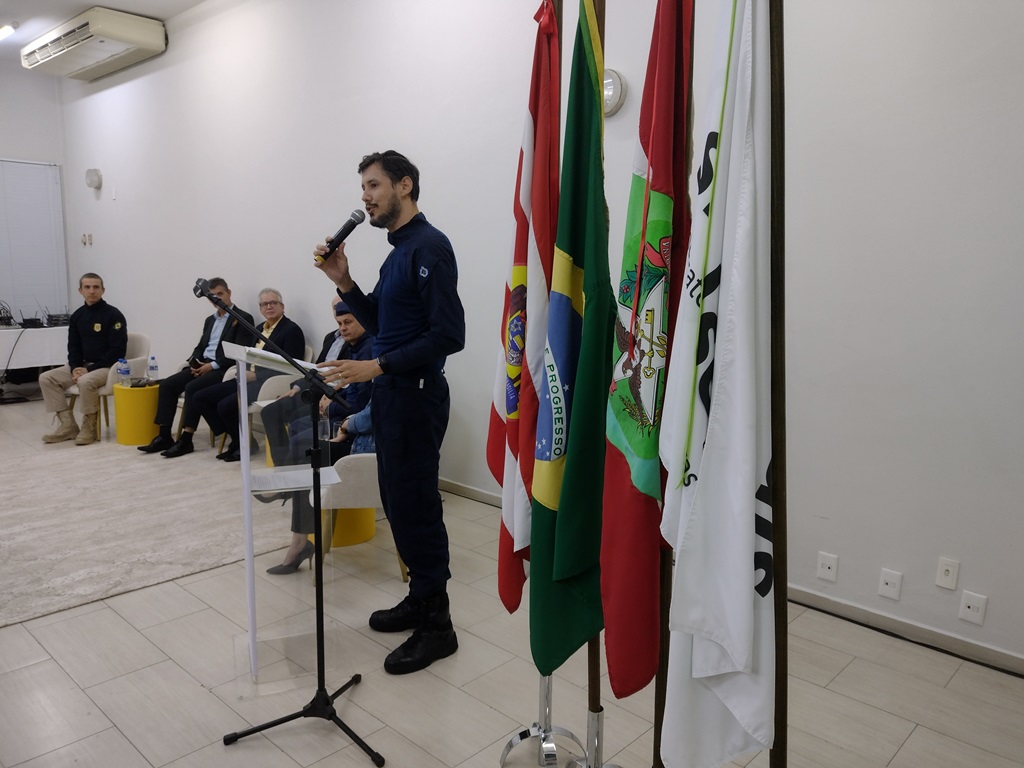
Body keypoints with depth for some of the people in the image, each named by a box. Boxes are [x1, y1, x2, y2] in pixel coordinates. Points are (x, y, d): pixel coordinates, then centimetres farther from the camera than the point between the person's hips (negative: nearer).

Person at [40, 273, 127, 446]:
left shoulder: (113, 315, -12)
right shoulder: (77, 316, 8)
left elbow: (118, 350, -17)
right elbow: (73, 347, 12)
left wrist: (90, 369, -19)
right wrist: (75, 368, -9)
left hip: (108, 367, -7)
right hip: (83, 365, 8)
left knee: (85, 381, -36)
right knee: (46, 378, -6)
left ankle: (89, 427, -16)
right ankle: (68, 425, -6)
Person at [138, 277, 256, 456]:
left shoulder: (243, 318, -3)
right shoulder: (209, 320, 23)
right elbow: (200, 346, 22)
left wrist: (213, 365, -18)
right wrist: (193, 362, -1)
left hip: (223, 369, -8)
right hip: (202, 365, 8)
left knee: (192, 387, -30)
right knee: (167, 384, -12)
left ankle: (186, 440, -24)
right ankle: (164, 436, -11)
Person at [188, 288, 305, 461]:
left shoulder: (291, 330, -5)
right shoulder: (259, 329, 20)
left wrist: (255, 375, -16)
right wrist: (245, 372, -2)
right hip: (248, 379, 9)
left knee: (226, 406, -27)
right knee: (200, 398, 0)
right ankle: (235, 440, 5)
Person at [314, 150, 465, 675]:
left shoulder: (429, 247, -15)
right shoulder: (398, 251, 15)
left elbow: (448, 335, -22)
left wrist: (376, 367, -21)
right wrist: (344, 282, 5)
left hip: (416, 395, -10)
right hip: (390, 394, 10)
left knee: (415, 505, -3)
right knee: (398, 500, 15)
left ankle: (437, 626, 10)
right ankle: (421, 598, 30)